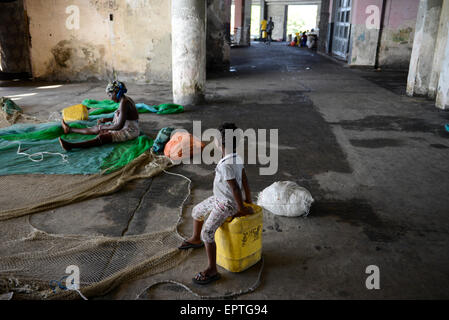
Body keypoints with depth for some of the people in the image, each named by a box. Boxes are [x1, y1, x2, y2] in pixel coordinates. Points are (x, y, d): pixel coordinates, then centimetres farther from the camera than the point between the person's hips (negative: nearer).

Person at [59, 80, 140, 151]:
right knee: (97, 129, 15)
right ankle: (69, 129, 28)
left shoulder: (124, 103, -22)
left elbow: (119, 126, -26)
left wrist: (103, 127, -13)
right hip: (125, 128, 10)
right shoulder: (125, 99, 9)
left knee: (101, 137, -23)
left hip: (129, 132, -10)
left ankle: (71, 146, -33)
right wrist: (107, 119, 13)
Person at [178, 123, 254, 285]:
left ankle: (212, 270, -12)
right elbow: (244, 180, 5)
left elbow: (235, 189, -27)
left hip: (227, 204, -10)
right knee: (197, 210, 24)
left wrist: (242, 208, -15)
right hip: (219, 198, 10)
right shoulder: (237, 158, -3)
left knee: (207, 232, -19)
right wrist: (248, 200, 13)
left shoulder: (225, 165, -31)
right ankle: (196, 239, 48)